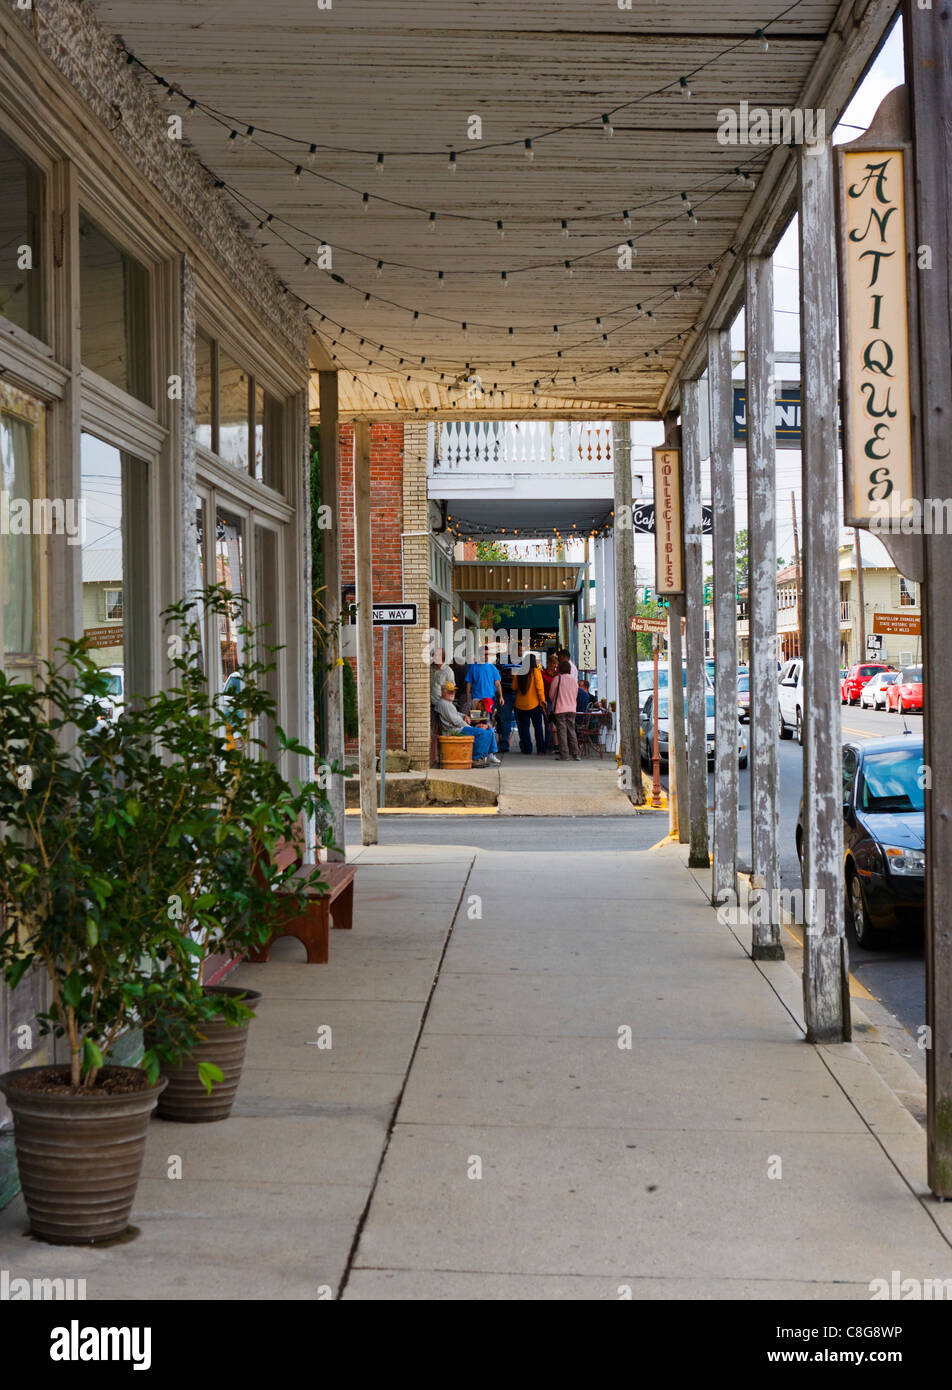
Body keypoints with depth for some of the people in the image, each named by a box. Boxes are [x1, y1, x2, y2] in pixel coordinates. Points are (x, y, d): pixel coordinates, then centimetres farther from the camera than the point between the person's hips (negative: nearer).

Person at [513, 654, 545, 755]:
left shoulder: (518, 673, -2)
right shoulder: (535, 671, -10)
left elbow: (515, 687, 5)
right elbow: (539, 687, -11)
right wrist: (542, 700, -2)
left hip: (520, 704, 2)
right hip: (534, 703, -2)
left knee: (524, 727, 9)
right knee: (538, 726, 11)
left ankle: (527, 748, 7)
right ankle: (540, 748, 12)